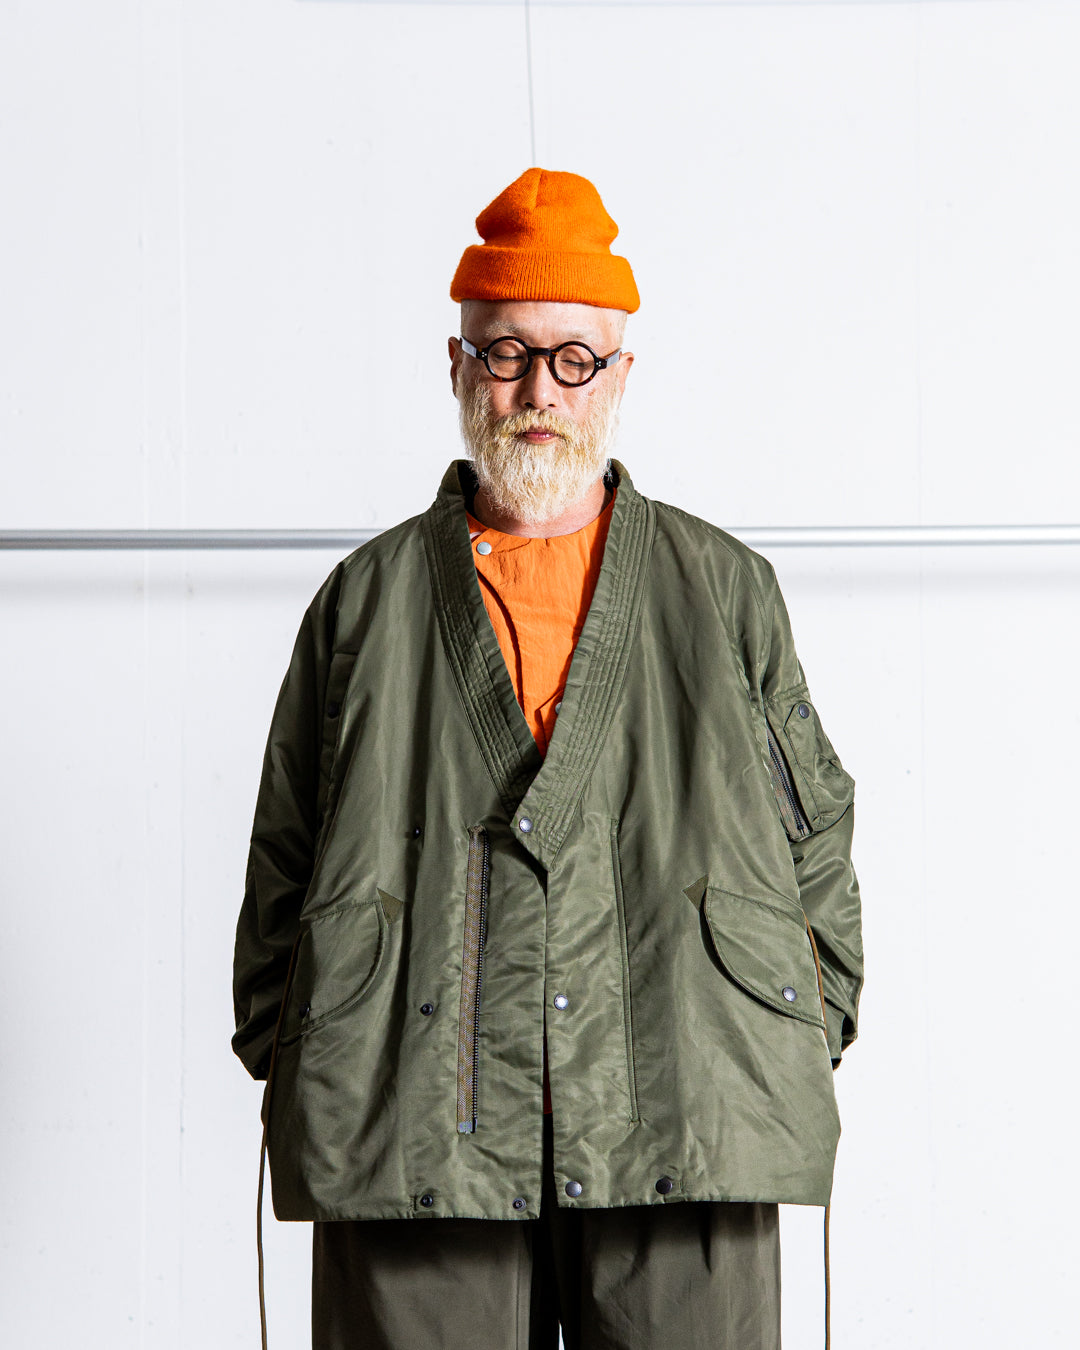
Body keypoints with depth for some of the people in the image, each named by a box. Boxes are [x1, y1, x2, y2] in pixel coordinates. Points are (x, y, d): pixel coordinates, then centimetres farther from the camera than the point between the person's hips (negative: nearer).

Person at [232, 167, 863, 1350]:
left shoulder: (729, 590, 14)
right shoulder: (365, 600, 13)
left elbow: (818, 834, 14)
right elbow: (282, 865, 14)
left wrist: (806, 1042, 6)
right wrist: (287, 1075, 7)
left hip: (686, 1148, 0)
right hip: (417, 1142, 0)